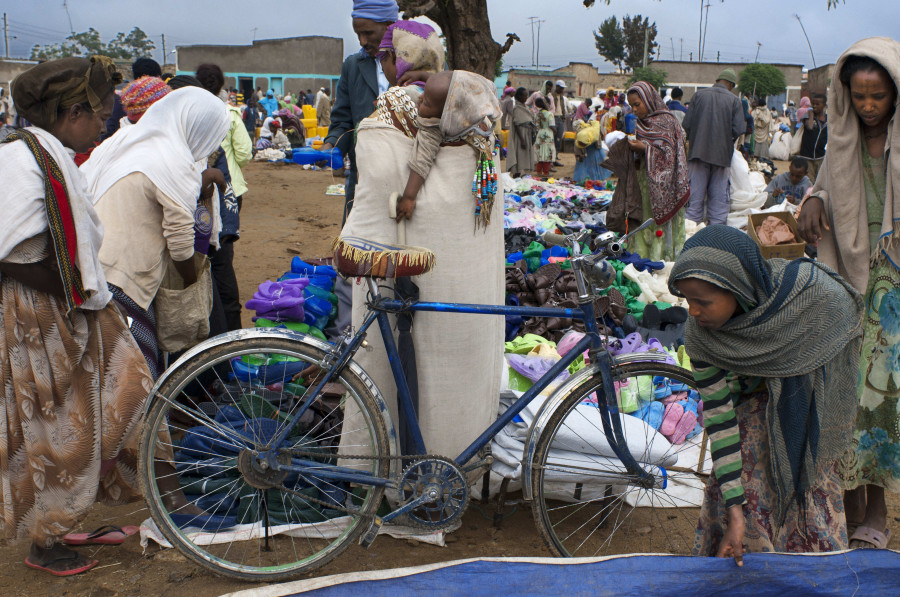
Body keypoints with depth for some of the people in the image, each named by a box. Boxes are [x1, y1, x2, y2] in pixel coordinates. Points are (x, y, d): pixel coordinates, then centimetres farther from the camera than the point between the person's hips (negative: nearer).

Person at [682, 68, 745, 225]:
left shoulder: (699, 95, 0)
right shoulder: (734, 100, -3)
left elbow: (686, 124, -2)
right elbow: (739, 129, -10)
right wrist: (727, 138, 10)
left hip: (699, 152, 1)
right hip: (722, 153, -1)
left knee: (696, 191, 6)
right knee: (719, 194, 7)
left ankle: (692, 224, 7)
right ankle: (717, 224, 10)